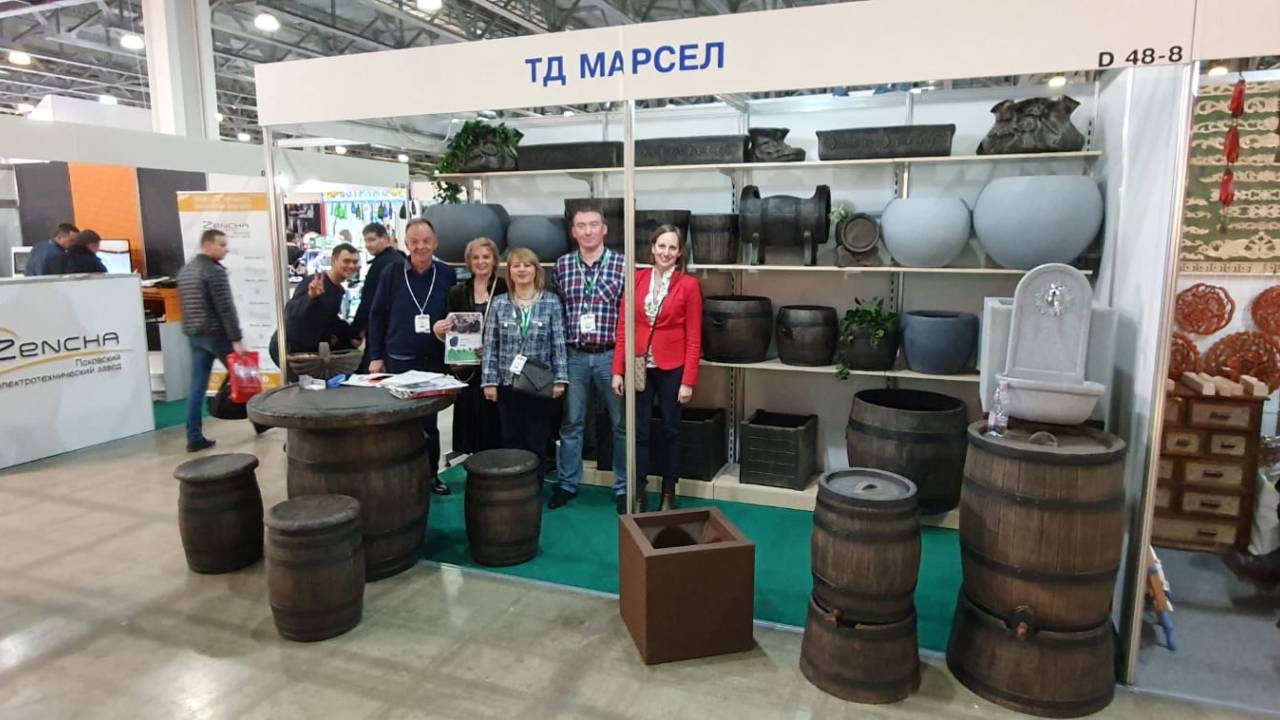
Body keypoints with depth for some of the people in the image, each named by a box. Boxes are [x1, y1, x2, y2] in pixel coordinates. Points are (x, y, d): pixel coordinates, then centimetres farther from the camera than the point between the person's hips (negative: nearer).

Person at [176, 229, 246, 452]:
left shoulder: (184, 270, 14)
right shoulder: (215, 271, -14)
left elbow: (186, 306, 19)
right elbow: (226, 308, -19)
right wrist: (236, 339, -19)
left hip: (193, 334, 8)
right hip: (216, 333, -8)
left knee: (197, 385, 5)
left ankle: (194, 437, 4)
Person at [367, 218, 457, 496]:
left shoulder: (447, 275, -1)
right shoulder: (392, 274, -2)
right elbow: (377, 316, 2)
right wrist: (376, 356, -1)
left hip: (434, 361, 1)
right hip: (398, 361, -1)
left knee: (429, 421, 11)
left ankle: (431, 474, 23)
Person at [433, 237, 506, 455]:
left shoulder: (505, 289, 0)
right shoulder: (458, 292, 9)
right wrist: (439, 331, -10)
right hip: (469, 371, 2)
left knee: (497, 426, 0)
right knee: (473, 427, 4)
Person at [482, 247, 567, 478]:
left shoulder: (551, 302, 0)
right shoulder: (499, 303, 4)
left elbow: (558, 343, -2)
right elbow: (490, 346, 3)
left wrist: (560, 378, -6)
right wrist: (489, 380, -2)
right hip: (507, 383, 2)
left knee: (537, 440, 7)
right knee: (512, 441, 9)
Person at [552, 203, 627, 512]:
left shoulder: (621, 264, -4)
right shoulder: (562, 265, 5)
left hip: (611, 356, -2)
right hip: (574, 356, 2)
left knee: (621, 423, 7)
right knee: (571, 423, 12)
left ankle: (623, 487, 21)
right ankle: (568, 483, 26)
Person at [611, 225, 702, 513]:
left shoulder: (688, 285, -5)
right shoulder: (637, 279, 2)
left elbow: (693, 337, -6)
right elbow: (623, 326, 3)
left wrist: (688, 380, -10)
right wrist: (618, 370, -1)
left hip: (671, 368, -2)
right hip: (639, 367, 2)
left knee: (670, 430, 11)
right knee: (638, 431, 6)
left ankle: (668, 493, 26)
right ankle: (638, 494, 18)